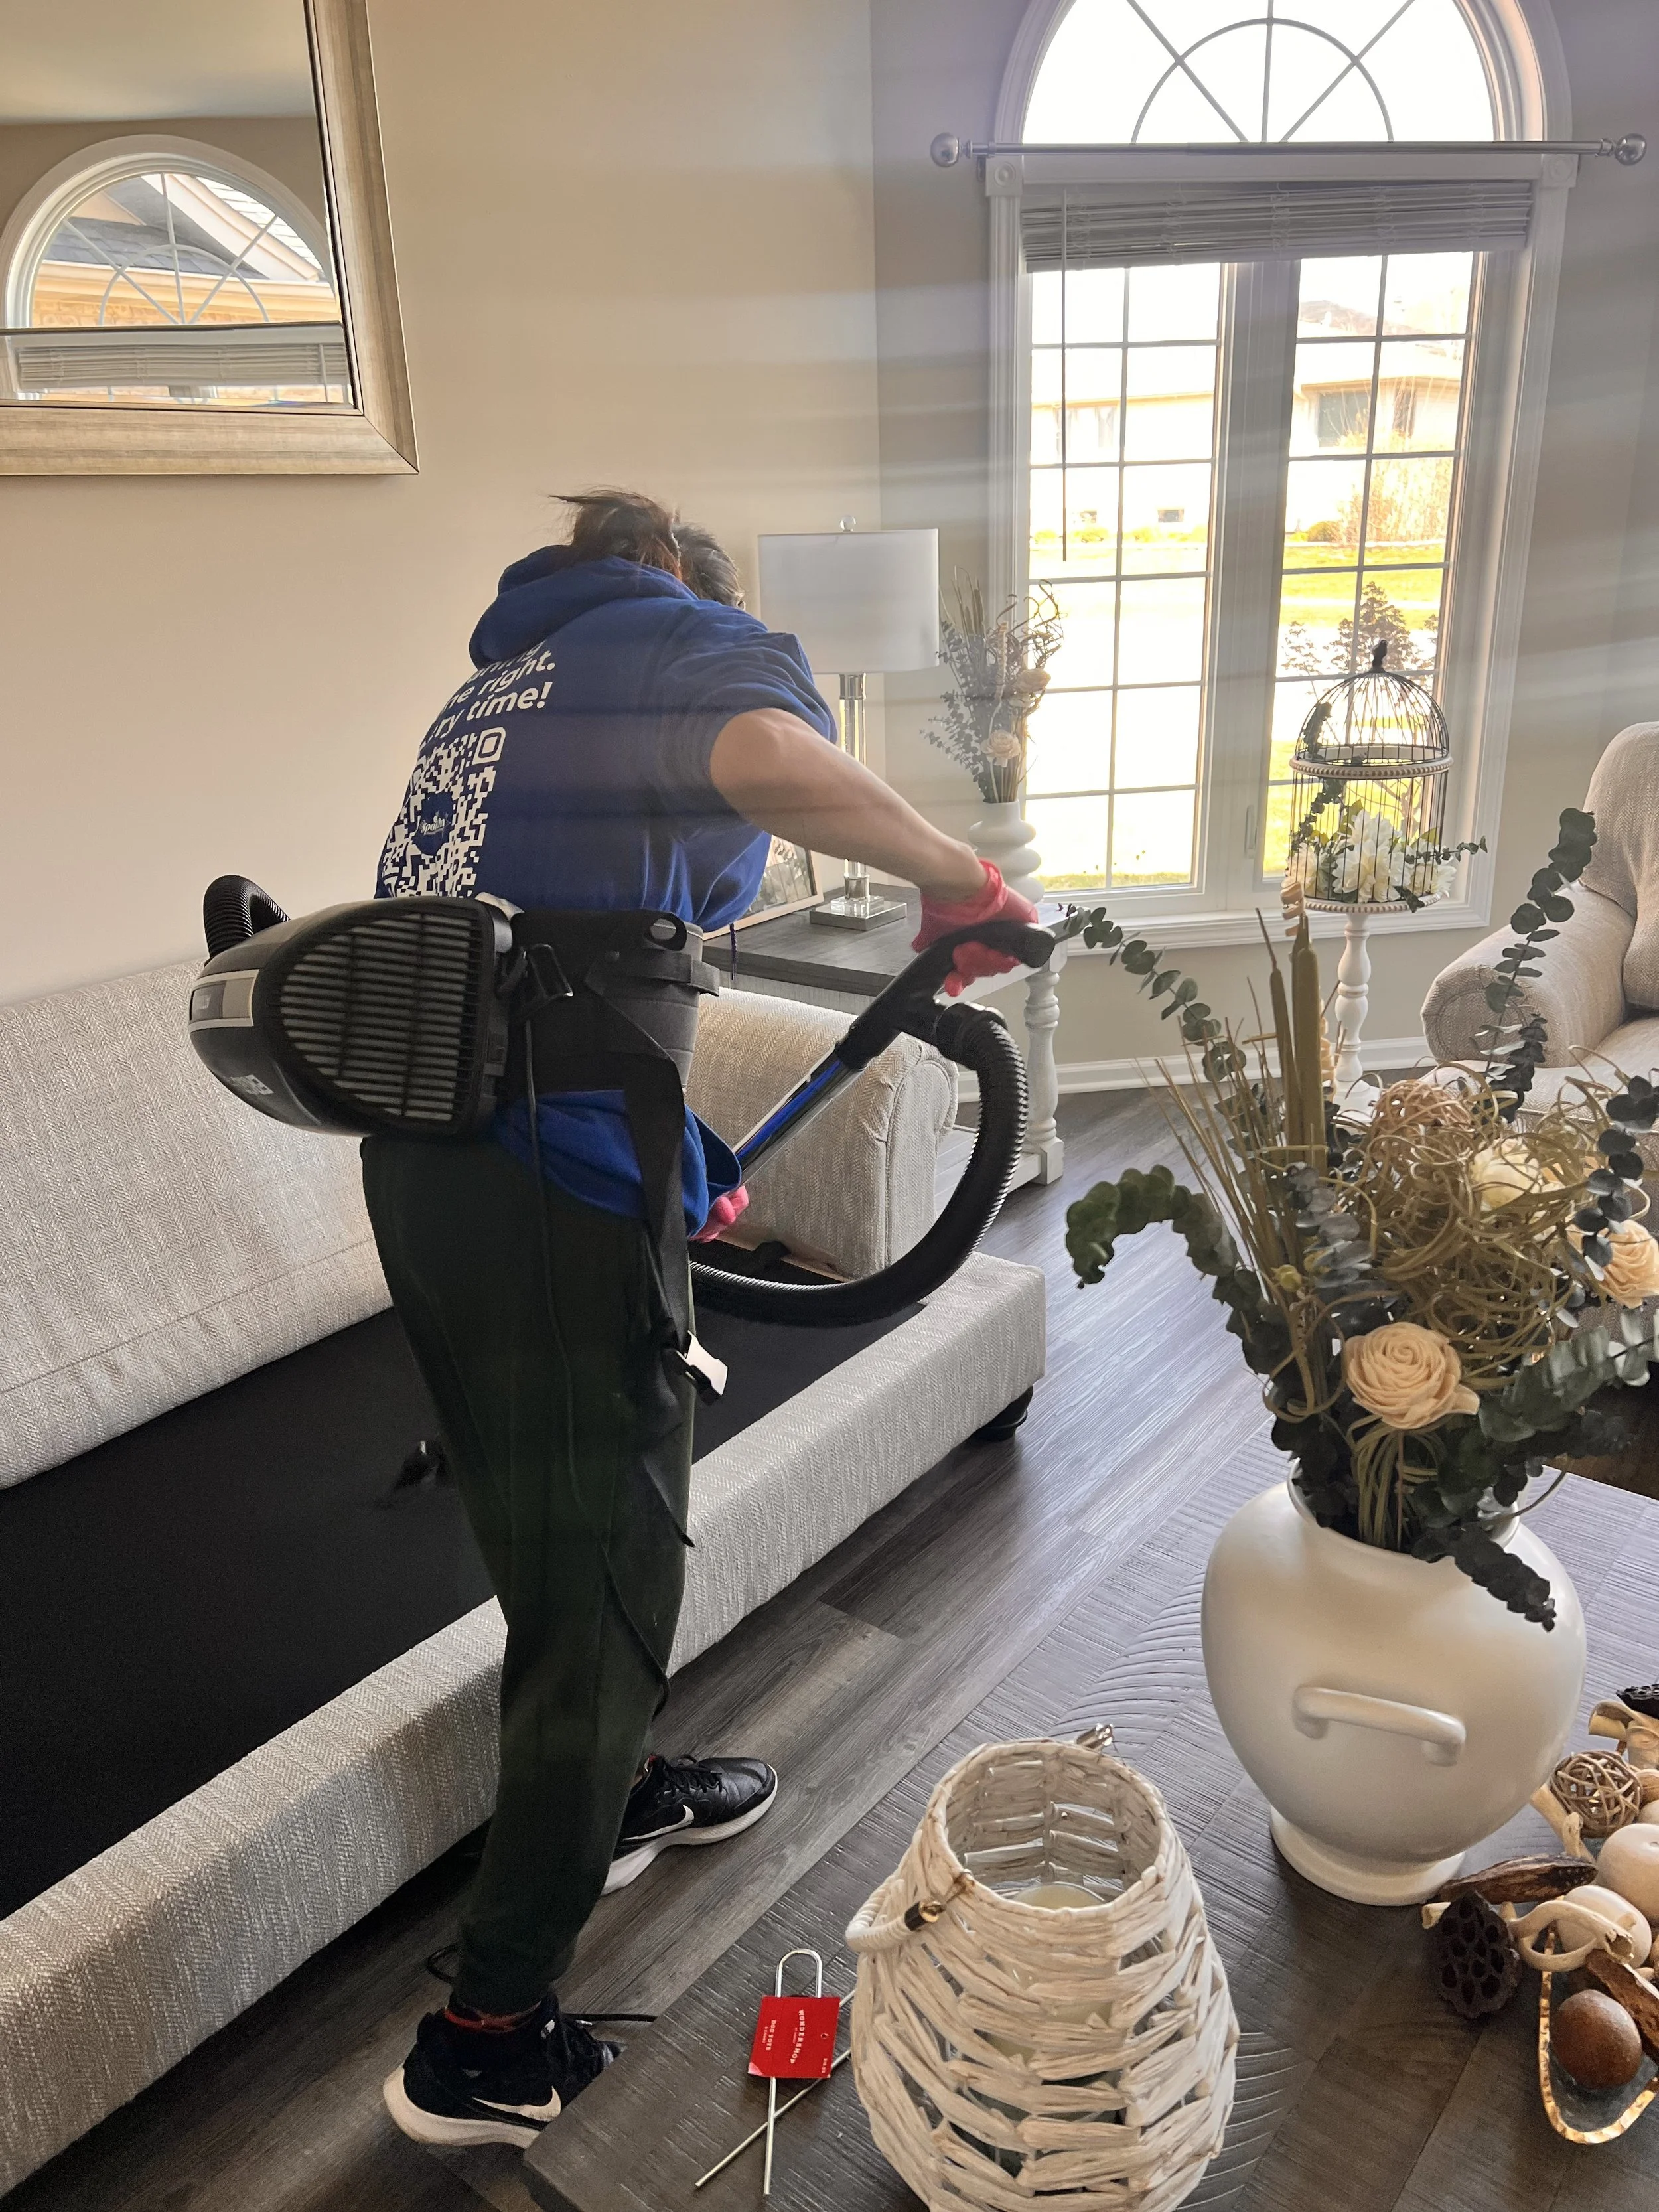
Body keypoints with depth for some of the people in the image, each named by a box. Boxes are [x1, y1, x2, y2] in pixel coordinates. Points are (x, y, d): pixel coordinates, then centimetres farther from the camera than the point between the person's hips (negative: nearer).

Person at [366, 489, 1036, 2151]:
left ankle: (611, 1794, 47)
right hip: (554, 1179, -9)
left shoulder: (490, 691, 26)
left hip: (414, 1155, 9)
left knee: (549, 1525, 24)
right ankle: (488, 2040, 18)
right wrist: (957, 880, -12)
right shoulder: (686, 631, 0)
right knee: (602, 1566, 5)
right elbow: (766, 755, -27)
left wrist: (678, 1163, 23)